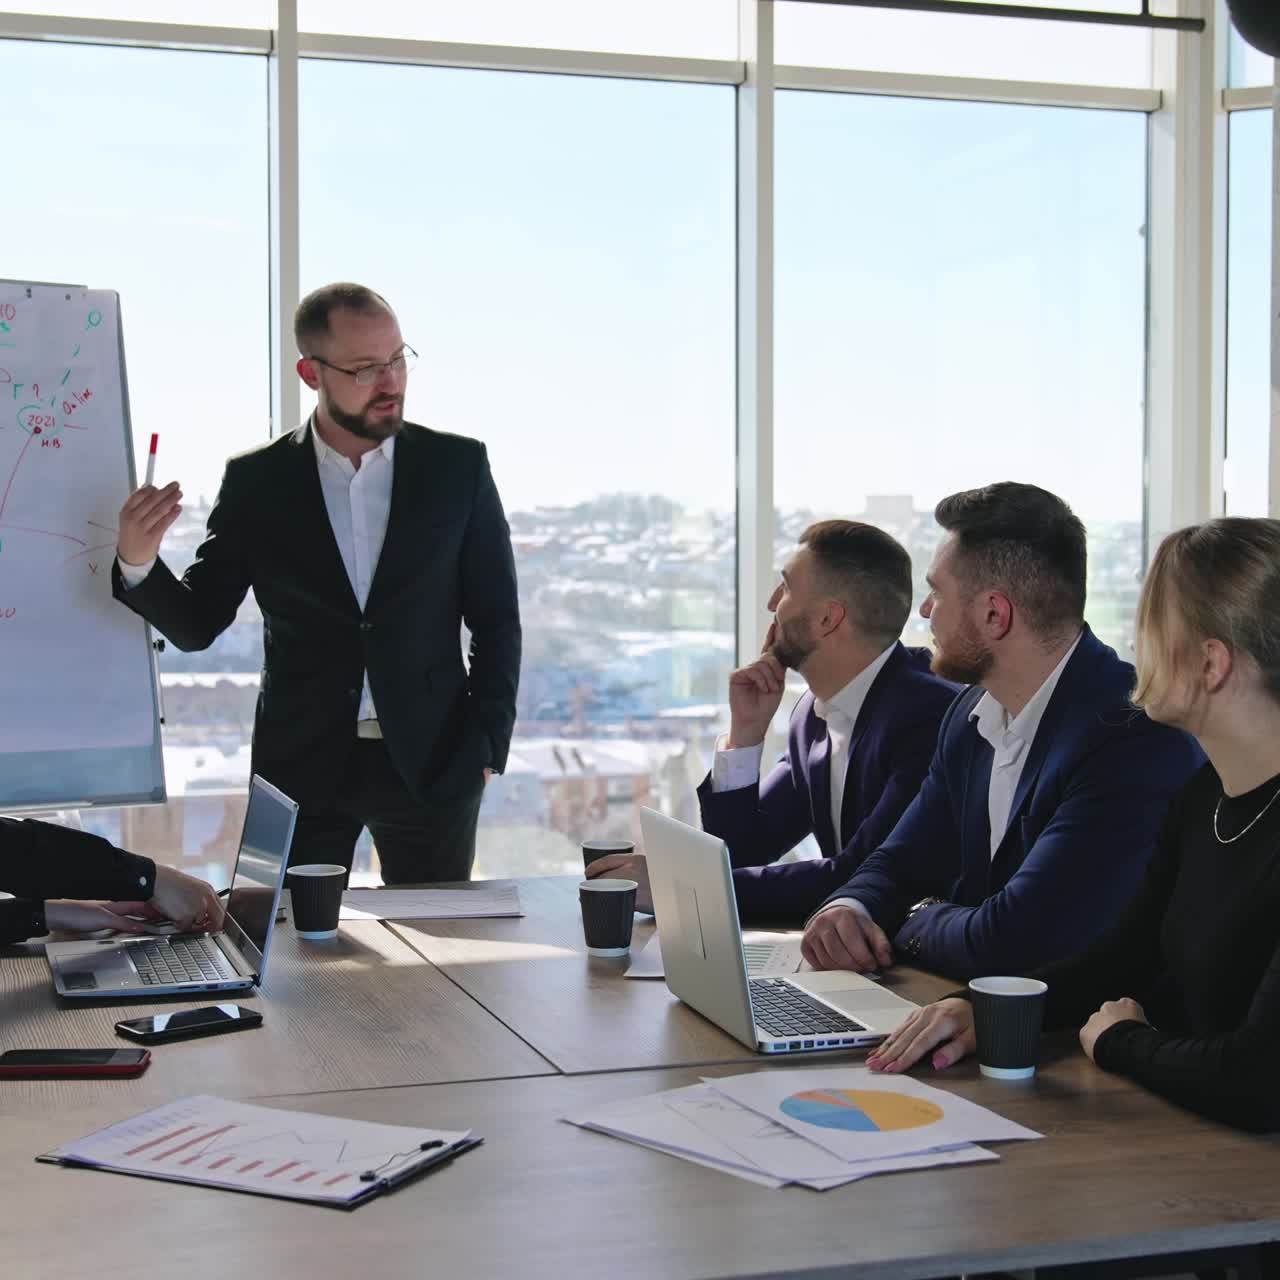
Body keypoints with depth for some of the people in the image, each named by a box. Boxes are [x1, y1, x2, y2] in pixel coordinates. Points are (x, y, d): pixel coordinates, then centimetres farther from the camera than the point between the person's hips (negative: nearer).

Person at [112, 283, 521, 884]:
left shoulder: (457, 466, 1)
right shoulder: (256, 480, 1)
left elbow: (497, 620, 5)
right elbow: (196, 624, 3)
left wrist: (485, 748, -2)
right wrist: (137, 564, -16)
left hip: (432, 766, 0)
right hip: (301, 767, 0)